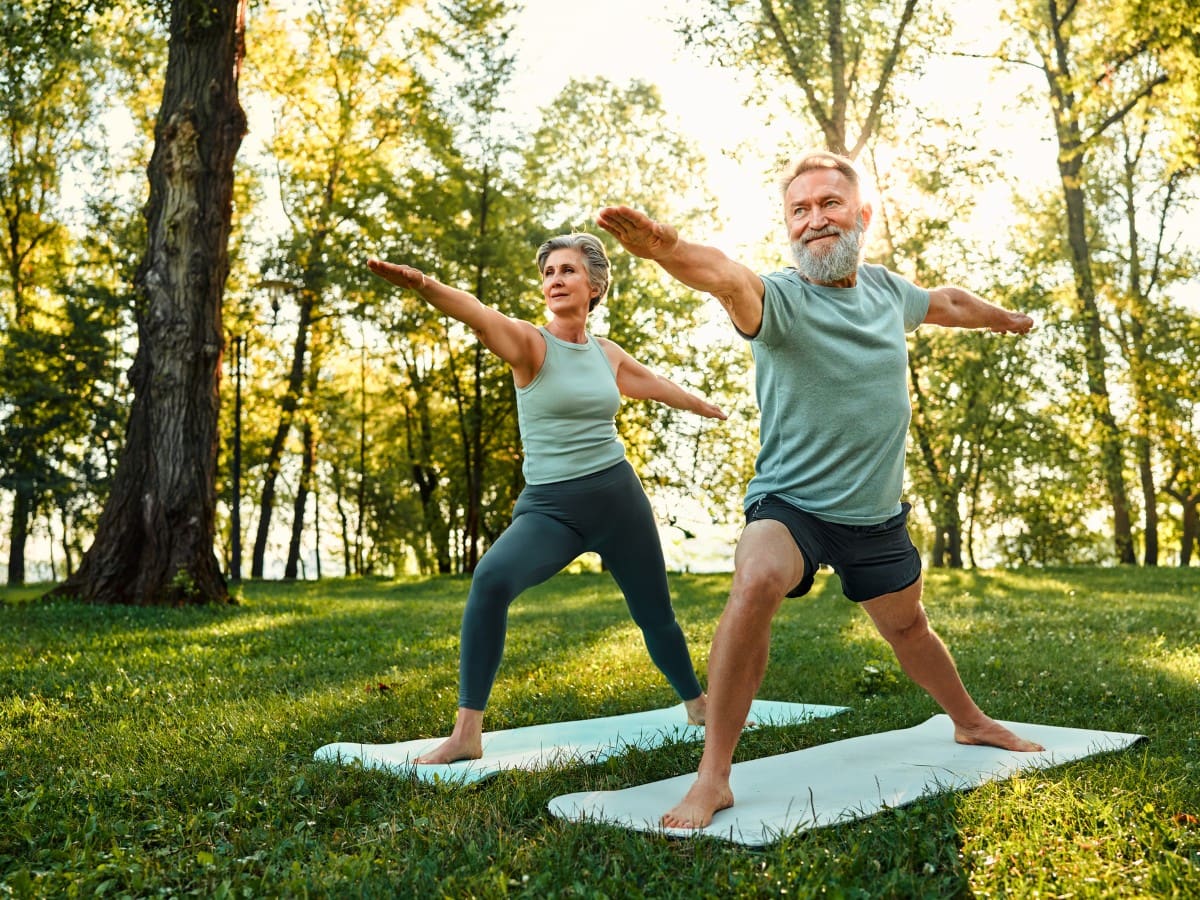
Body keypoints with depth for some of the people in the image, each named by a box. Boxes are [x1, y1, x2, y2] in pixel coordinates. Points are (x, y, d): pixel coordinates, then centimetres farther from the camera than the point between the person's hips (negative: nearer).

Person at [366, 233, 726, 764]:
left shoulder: (607, 354, 7)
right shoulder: (529, 344, -7)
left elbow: (660, 386, 28)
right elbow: (479, 316, -28)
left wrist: (710, 409, 46)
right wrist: (423, 284, -49)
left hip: (618, 496, 4)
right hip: (549, 505, -4)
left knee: (656, 615, 14)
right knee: (492, 578, -31)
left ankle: (699, 705, 43)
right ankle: (466, 734, -24)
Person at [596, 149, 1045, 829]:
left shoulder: (887, 290, 0)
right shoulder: (781, 296, -20)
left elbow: (948, 302, 24)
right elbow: (728, 277, -45)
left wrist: (1004, 318, 43)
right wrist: (670, 250, -67)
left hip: (877, 513, 6)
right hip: (789, 502, -5)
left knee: (907, 626, 23)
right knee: (756, 586, -34)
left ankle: (972, 723, 54)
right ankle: (713, 779, -24)